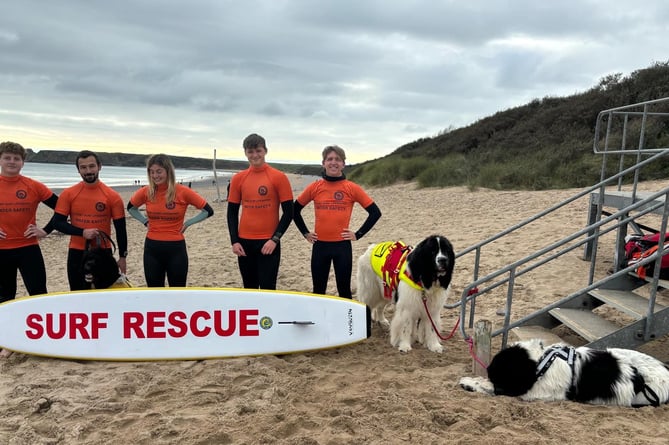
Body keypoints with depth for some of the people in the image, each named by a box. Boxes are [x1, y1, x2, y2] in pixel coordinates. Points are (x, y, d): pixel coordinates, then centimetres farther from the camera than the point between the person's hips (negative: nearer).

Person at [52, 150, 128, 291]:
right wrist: (82, 232, -16)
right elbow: (58, 222, 0)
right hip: (77, 253, 1)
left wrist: (122, 256, 0)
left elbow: (120, 228, 0)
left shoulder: (112, 196, -4)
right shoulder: (68, 194, -1)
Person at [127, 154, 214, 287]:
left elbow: (208, 211, -1)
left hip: (175, 248, -2)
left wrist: (187, 223, -5)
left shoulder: (183, 192, -9)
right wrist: (145, 221, 5)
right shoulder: (145, 192, -2)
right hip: (152, 248, 3)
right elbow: (131, 207, 19)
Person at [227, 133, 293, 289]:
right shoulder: (238, 178, 5)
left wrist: (275, 239, -11)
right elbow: (232, 213, 8)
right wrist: (234, 241, -1)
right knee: (249, 289, 13)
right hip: (244, 242, 4)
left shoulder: (279, 177, -5)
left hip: (268, 243, -3)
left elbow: (288, 213, -5)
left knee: (267, 289, -1)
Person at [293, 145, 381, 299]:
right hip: (320, 245, 2)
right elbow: (295, 209, 13)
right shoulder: (314, 187, 1)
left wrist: (358, 234, -3)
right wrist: (305, 233, 8)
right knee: (318, 291, 13)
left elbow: (375, 212, -1)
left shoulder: (352, 188, -5)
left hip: (342, 246, -2)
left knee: (344, 290, 8)